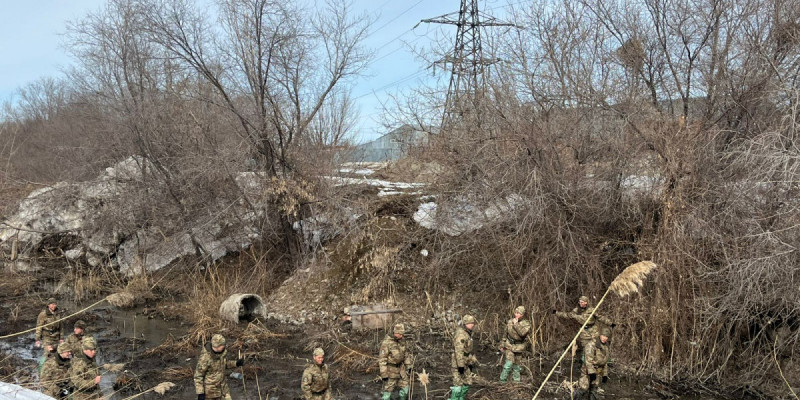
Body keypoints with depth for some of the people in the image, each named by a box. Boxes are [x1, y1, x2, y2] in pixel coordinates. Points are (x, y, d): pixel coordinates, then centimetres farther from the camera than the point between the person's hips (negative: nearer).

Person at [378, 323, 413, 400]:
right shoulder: (386, 343, -22)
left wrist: (409, 366, 13)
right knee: (388, 390, 1)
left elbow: (406, 354, 13)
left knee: (404, 387, 10)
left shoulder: (400, 341, 1)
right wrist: (384, 374, -23)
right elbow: (382, 359, -22)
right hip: (390, 369, -7)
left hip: (400, 368, 7)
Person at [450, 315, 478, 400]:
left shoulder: (467, 333, 13)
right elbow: (459, 351, -26)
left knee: (467, 383, 15)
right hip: (458, 364, -10)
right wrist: (461, 365, -28)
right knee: (458, 384, -7)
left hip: (465, 364, 10)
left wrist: (473, 360, 24)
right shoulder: (460, 334, -21)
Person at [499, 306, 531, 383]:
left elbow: (523, 333, -30)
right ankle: (502, 380, -3)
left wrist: (516, 324, -27)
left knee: (516, 364, 12)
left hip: (518, 347, 0)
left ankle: (516, 380, 30)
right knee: (509, 362, -13)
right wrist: (502, 344, 13)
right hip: (509, 345, 0)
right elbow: (505, 334, 11)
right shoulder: (510, 321, -1)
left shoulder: (526, 324, -10)